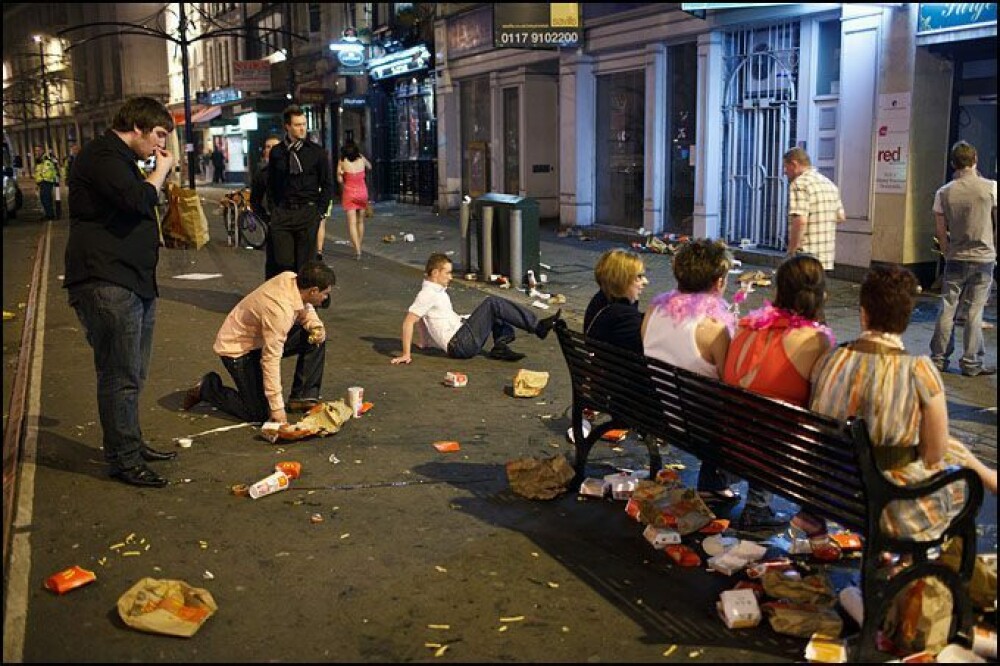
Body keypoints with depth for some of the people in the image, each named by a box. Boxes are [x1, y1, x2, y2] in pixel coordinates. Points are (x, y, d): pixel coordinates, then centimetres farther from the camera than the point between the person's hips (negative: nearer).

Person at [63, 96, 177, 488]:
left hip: (134, 282, 11)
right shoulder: (103, 156, -12)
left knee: (133, 374, 18)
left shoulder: (119, 158, 22)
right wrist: (161, 170, -12)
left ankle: (132, 445, 30)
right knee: (120, 376, -6)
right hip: (107, 284, -11)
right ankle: (123, 461, 2)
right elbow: (139, 199, -26)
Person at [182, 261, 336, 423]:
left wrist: (316, 327, -14)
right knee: (259, 413, -8)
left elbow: (306, 309, 9)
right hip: (237, 348, -8)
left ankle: (303, 398, 4)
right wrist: (277, 407, -30)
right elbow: (271, 359, -34)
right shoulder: (279, 311, -37)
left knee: (317, 338, -6)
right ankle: (206, 388, 11)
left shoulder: (291, 278, -14)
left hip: (260, 337, 8)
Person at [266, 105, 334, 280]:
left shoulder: (317, 152, 2)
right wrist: (274, 210, 5)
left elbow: (327, 184, 5)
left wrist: (320, 213, -2)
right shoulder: (276, 152, 8)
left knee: (305, 263, -1)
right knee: (282, 262, -3)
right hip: (281, 214, 2)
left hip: (308, 213, -1)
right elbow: (271, 184, 15)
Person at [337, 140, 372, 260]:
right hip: (362, 192, 3)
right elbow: (369, 166, 21)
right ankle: (359, 247, 24)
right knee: (360, 221, 16)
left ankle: (357, 250, -18)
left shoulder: (342, 161, -7)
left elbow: (339, 179, -7)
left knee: (352, 223, -5)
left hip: (349, 193, -3)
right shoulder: (361, 159, 0)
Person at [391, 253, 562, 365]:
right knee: (492, 303, -15)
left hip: (463, 337, 10)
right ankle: (537, 326, -13)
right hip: (459, 345, -10)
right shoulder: (427, 294, -12)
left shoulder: (438, 291, 16)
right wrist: (405, 354, -20)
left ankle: (500, 346, -9)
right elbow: (408, 321, -18)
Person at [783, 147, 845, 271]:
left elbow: (800, 221, -25)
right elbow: (840, 217, 20)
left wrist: (791, 252, -18)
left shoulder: (800, 184, -13)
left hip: (805, 260, -9)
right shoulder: (829, 183, 15)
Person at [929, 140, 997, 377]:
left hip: (955, 259, 2)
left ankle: (938, 359, 12)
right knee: (974, 312, 3)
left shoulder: (944, 193, -2)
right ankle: (971, 363, 8)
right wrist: (994, 250, 15)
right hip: (984, 258, -2)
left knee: (947, 309, 8)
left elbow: (941, 232, 4)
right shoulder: (990, 187, -8)